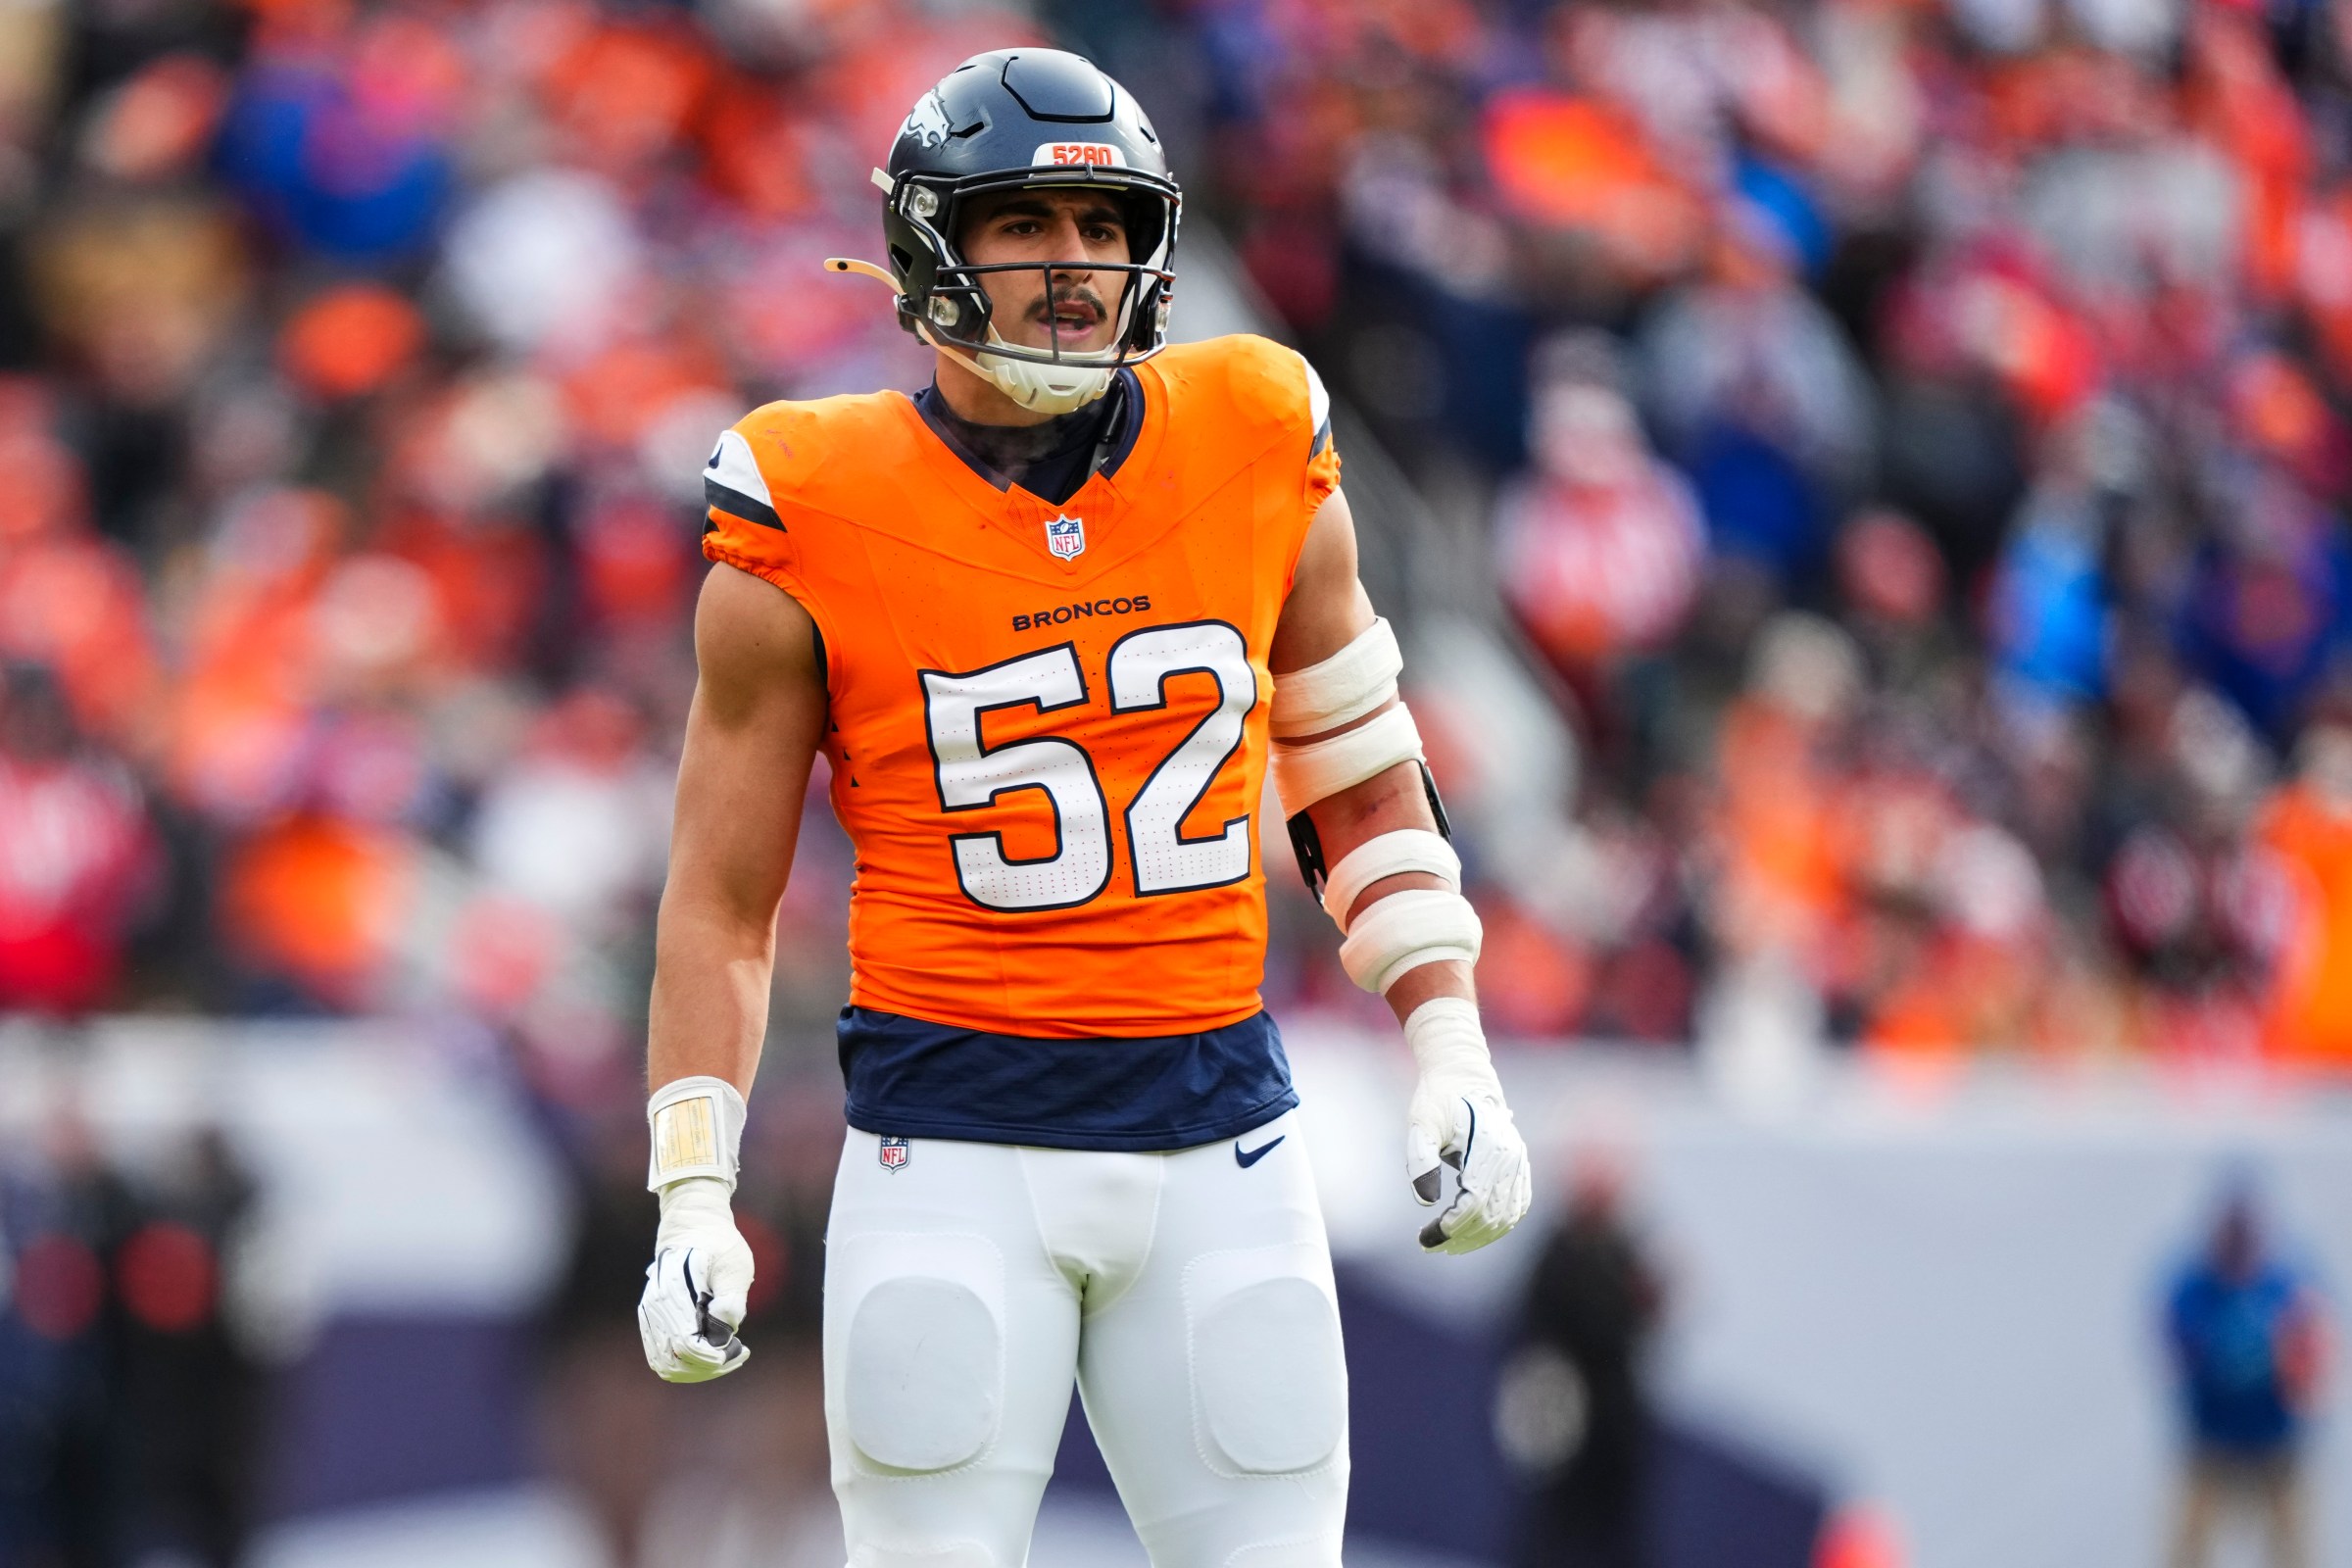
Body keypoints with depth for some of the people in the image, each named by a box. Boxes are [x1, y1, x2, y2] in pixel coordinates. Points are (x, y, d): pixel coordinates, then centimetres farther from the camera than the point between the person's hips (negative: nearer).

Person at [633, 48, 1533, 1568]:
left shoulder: (1256, 454, 3)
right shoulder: (814, 526, -5)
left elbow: (1362, 778, 15)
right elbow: (722, 897, 2)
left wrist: (1453, 1055, 7)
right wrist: (691, 1198, -5)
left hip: (1220, 1128, 3)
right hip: (956, 1142, -3)